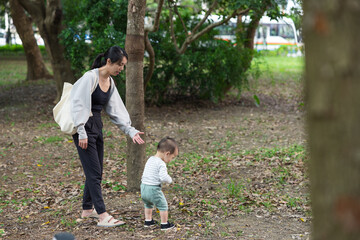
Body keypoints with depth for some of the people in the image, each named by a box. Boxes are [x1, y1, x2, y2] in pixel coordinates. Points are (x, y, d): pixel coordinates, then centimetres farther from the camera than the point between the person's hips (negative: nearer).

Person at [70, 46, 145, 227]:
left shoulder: (110, 82, 10)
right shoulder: (90, 77, -16)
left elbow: (116, 110, 14)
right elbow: (79, 104, -17)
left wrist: (131, 131, 7)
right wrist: (81, 132, -20)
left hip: (97, 127, 9)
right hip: (85, 128, -9)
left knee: (96, 172, 13)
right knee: (94, 173, -10)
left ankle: (87, 209, 27)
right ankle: (103, 216, -11)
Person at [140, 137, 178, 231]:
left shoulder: (150, 159, 10)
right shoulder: (161, 164, -17)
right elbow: (163, 177, -24)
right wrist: (170, 180, -6)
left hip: (143, 187, 8)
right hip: (153, 189, -8)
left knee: (148, 205, 29)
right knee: (163, 206, 8)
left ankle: (148, 220, 38)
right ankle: (164, 224, 13)